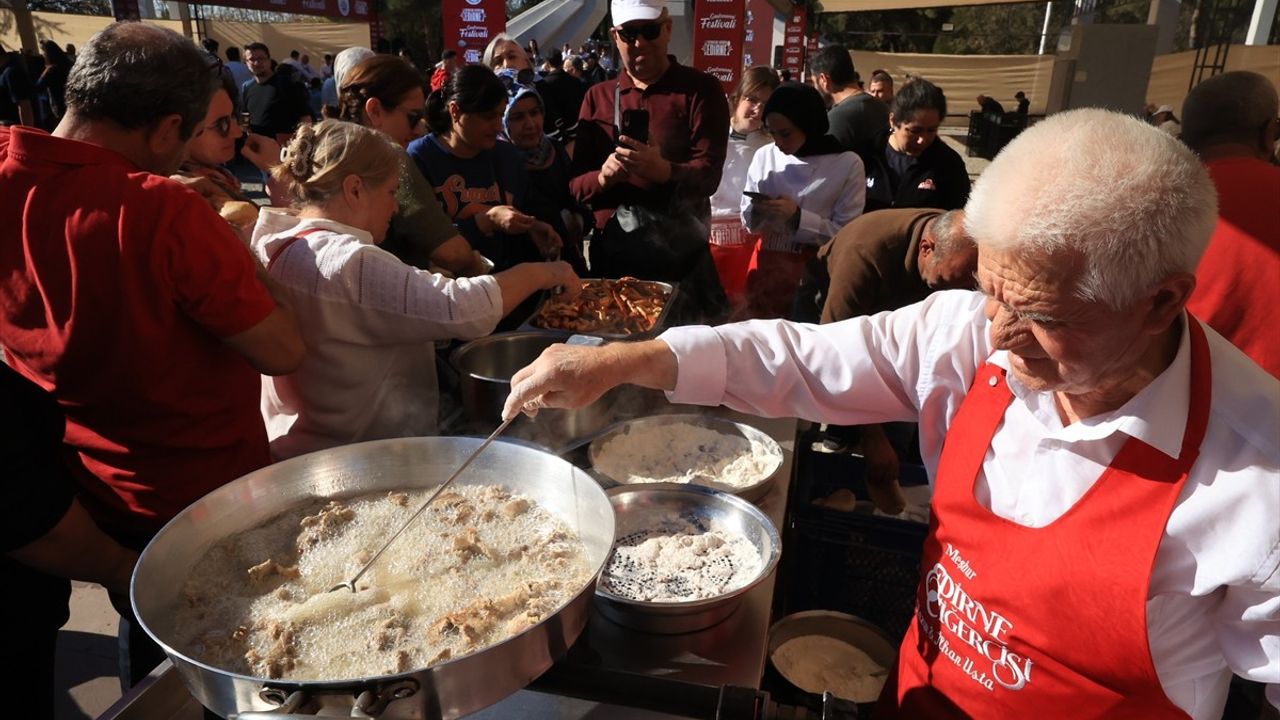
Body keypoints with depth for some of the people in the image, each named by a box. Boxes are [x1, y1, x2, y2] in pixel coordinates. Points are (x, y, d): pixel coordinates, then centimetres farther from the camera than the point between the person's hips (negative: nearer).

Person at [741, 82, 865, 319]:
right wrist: (757, 212, -15)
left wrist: (798, 217, -19)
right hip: (767, 267, 3)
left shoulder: (848, 164, -8)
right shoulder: (765, 156, 1)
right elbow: (748, 222, 7)